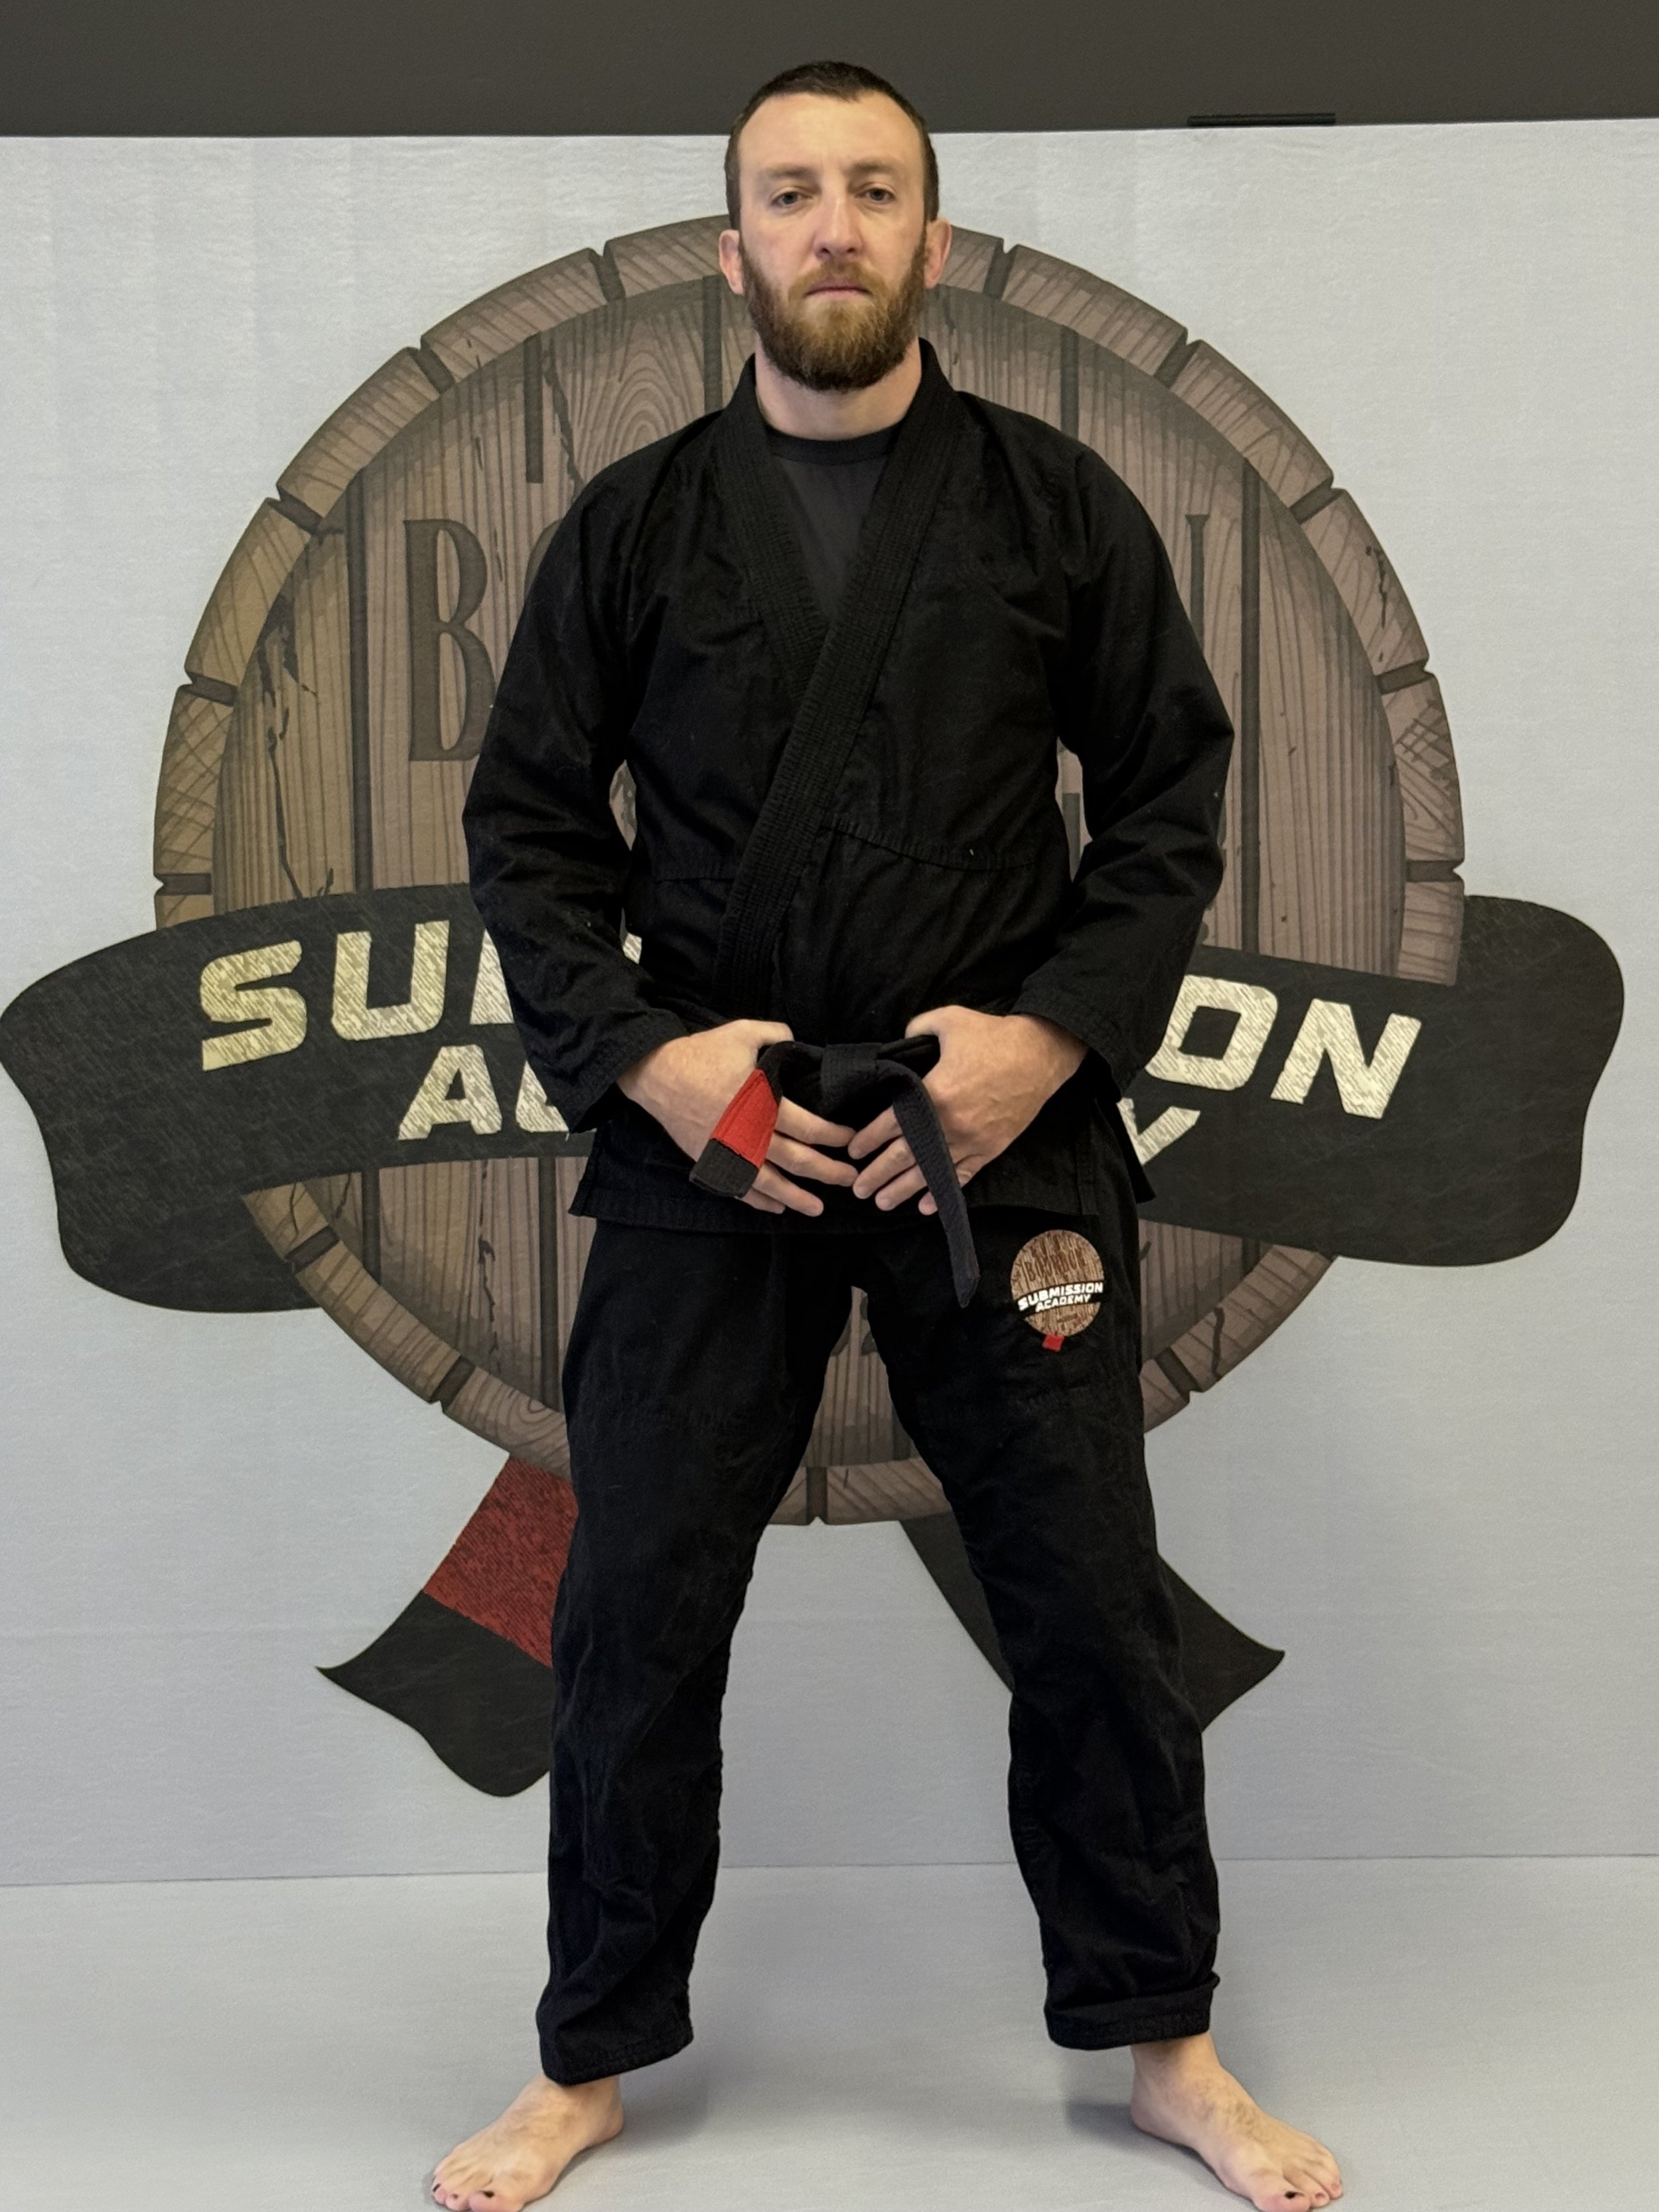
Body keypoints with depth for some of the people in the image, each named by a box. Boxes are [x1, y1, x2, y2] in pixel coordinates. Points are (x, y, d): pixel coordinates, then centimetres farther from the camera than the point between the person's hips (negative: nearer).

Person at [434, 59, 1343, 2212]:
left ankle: (1159, 2036, 27)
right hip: (703, 1136, 1)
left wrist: (1055, 1033, -11)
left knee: (1091, 1603, 6)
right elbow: (528, 824, 4)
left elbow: (1170, 800, 3)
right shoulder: (633, 523, 3)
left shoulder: (1060, 505, 2)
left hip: (1003, 1126, 0)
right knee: (639, 1607, 6)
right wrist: (642, 1052, -10)